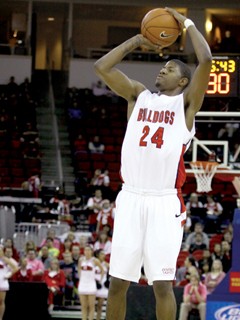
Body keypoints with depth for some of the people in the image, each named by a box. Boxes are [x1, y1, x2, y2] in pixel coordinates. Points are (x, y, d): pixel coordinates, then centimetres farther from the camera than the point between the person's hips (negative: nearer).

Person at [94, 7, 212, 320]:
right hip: (131, 198, 4)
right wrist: (136, 41, 13)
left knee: (162, 282, -6)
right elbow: (102, 67, 10)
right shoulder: (139, 95, 16)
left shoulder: (186, 102, 5)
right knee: (118, 281, 4)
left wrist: (187, 23, 3)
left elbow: (206, 60, -9)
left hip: (165, 202, -4)